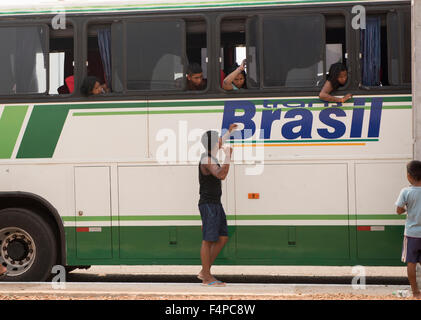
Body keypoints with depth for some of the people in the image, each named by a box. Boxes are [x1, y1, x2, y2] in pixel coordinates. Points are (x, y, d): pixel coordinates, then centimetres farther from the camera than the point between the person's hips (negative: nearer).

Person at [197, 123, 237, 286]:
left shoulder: (209, 156, 14)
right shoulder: (207, 161, -16)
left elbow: (218, 144, 39)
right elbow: (221, 175, -34)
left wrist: (229, 132, 47)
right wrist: (228, 156, -28)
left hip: (215, 205, 10)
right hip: (208, 205, -10)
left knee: (222, 238, 9)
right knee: (208, 240, -5)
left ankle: (204, 272, 13)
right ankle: (207, 278, 0)